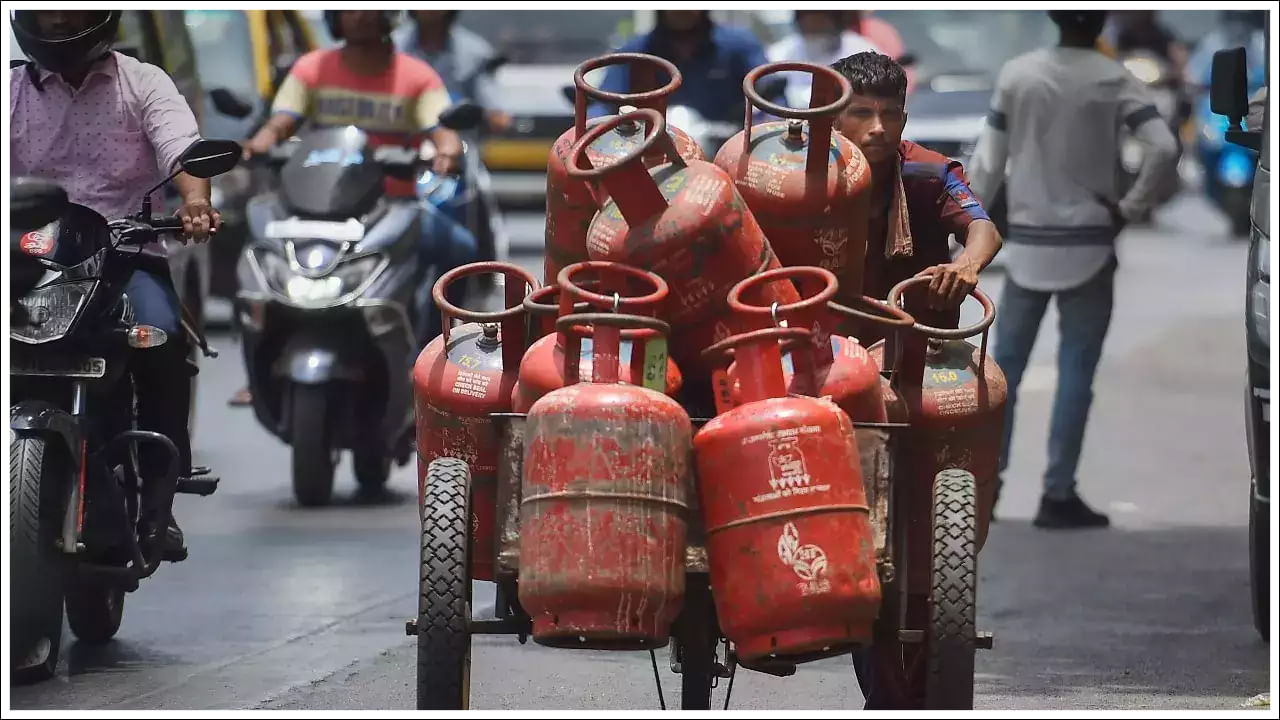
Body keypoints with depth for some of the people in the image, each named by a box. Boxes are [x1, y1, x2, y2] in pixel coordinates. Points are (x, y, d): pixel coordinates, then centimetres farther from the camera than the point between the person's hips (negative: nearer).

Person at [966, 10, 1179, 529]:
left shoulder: (1017, 74, -1)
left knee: (1005, 365, 11)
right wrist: (1131, 209, -7)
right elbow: (1164, 148, -18)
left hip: (1028, 244, 2)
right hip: (1088, 246, -2)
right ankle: (1058, 495, 0)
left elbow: (989, 160, 0)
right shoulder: (1113, 80, -7)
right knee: (1075, 373, 1)